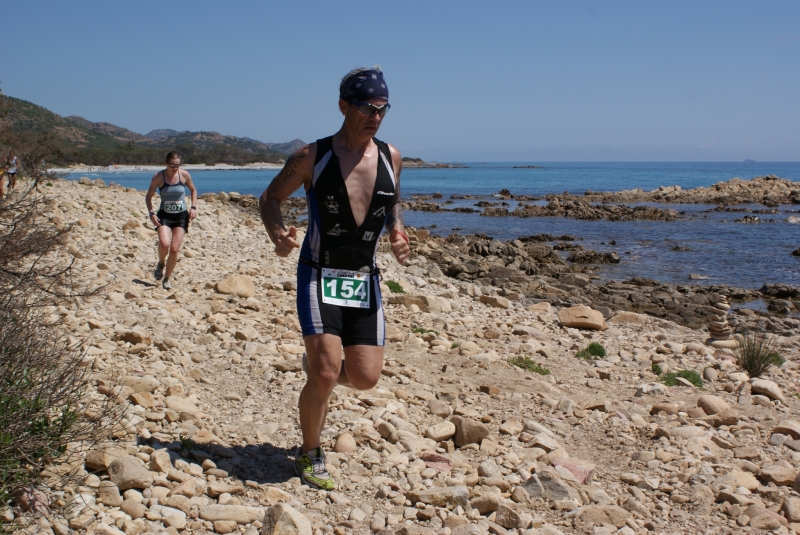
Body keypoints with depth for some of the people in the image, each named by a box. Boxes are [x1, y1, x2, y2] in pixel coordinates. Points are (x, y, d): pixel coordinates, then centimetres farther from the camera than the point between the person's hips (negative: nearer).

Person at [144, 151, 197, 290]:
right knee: (164, 244, -25)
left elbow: (193, 190, 12)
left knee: (174, 249, -5)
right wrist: (151, 213, -10)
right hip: (164, 216, -1)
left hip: (181, 216, 1)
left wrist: (193, 207, -1)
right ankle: (161, 264, 9)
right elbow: (148, 196, 3)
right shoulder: (158, 177, -8)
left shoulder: (184, 175, -5)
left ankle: (167, 279, 15)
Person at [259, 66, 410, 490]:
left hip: (365, 280, 4)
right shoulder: (312, 157, -7)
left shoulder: (390, 158, 3)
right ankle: (310, 455, 11)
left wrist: (397, 233, 0)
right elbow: (270, 196, 5)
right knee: (326, 374, -15)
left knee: (365, 377, 0)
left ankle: (317, 363, 36)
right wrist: (277, 234, -15)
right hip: (319, 276, -4)